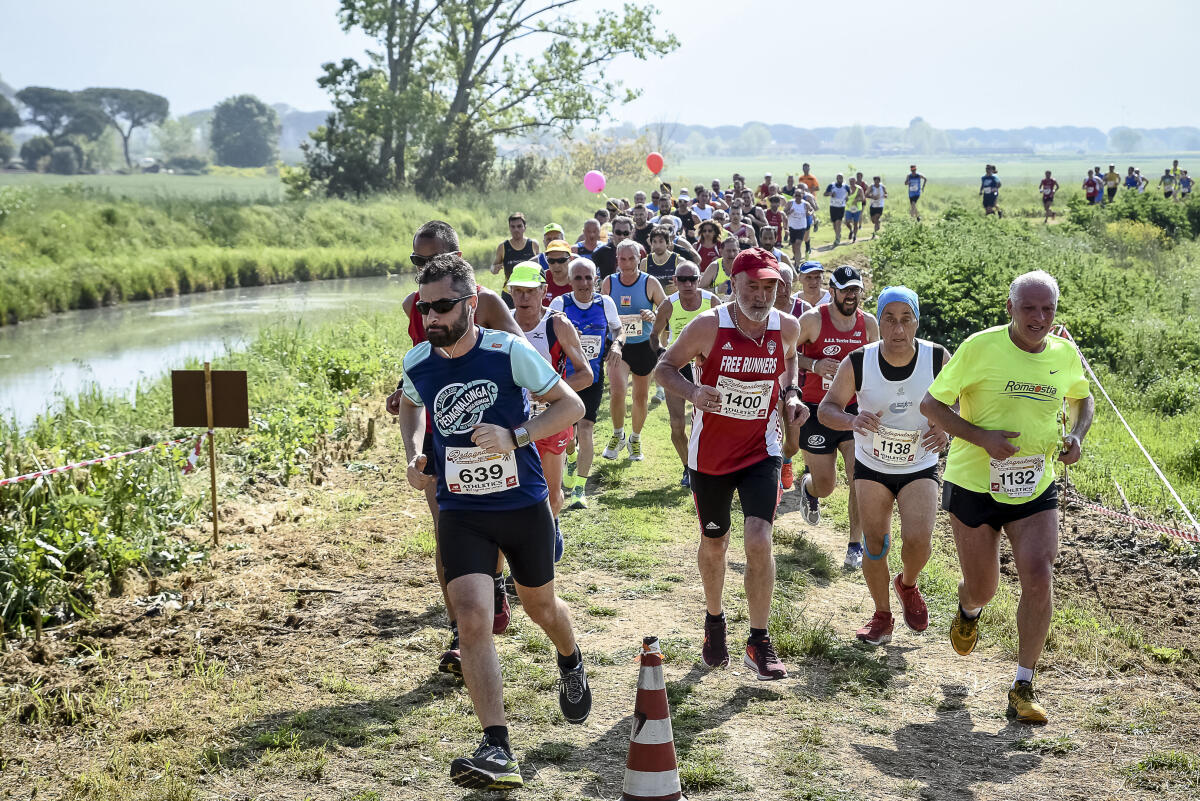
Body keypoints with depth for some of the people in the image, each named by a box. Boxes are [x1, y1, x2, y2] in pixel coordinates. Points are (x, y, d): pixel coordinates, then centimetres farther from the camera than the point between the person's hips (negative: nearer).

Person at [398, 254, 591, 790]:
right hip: (460, 512, 2)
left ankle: (571, 664, 56)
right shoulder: (418, 362, -4)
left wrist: (515, 437, -25)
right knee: (472, 619, -17)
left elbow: (571, 405, -10)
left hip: (523, 505, -1)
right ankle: (497, 752, -18)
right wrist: (413, 453, 2)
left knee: (540, 607, 19)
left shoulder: (509, 352, -16)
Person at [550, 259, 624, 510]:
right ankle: (572, 458, 45)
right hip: (564, 376, 0)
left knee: (585, 429, -13)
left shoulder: (605, 303, -3)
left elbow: (619, 330, 12)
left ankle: (579, 488, -7)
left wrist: (617, 345, -10)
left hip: (592, 377, 0)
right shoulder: (560, 304, -9)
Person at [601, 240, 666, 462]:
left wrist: (654, 316, -23)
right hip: (617, 345, 0)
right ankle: (618, 435, 8)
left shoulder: (650, 283, -7)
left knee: (641, 396, 9)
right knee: (617, 391, -17)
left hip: (643, 346, 0)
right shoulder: (609, 283, -1)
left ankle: (636, 439, 31)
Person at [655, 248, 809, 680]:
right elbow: (664, 367, -6)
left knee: (759, 540, -14)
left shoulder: (787, 327, -7)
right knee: (713, 544, 14)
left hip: (761, 450, 1)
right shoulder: (708, 326, -16)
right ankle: (714, 620, 41)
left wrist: (791, 395, -1)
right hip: (710, 454, -1)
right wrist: (691, 391, -26)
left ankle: (759, 643, 0)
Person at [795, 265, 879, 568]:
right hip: (817, 411, -2)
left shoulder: (868, 323, 3)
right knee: (824, 485, 5)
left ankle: (856, 545, -1)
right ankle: (808, 487, 44)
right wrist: (814, 364, -18)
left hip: (854, 410, 2)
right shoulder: (813, 319, -9)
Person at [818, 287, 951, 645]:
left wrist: (946, 429, -24)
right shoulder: (857, 363, -18)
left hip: (920, 468, -1)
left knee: (918, 539, -17)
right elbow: (826, 409, -10)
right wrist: (852, 420, -32)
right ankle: (882, 616, 25)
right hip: (871, 466, 1)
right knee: (875, 545, 2)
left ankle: (907, 585, 18)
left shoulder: (938, 359, -17)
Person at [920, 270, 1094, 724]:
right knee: (983, 589, 9)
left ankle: (1023, 688, -1)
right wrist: (982, 437, -22)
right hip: (974, 484, -2)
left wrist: (1077, 435, 1)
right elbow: (931, 404, -9)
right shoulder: (980, 347, -13)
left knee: (1038, 578, -13)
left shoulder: (1066, 355, 0)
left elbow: (1083, 398, 22)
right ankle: (969, 606, 49)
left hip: (1036, 487, 2)